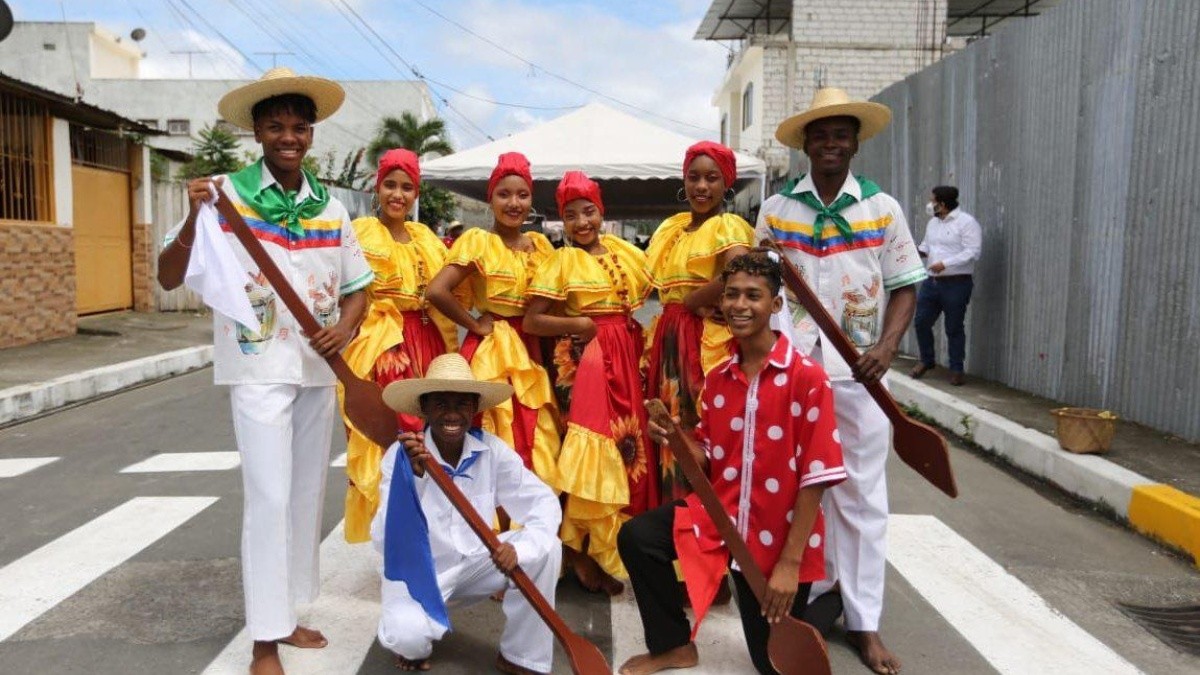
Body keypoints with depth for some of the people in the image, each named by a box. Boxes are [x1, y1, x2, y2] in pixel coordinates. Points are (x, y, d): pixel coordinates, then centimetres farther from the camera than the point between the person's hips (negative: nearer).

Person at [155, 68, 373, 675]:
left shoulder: (332, 209, 6)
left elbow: (357, 288, 12)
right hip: (260, 367, -5)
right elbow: (168, 278, -8)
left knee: (307, 493, 12)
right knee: (269, 498, -6)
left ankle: (285, 613, 28)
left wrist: (344, 327, -9)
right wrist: (193, 218, -24)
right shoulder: (227, 195, -6)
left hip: (319, 369, 5)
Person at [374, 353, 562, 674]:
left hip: (474, 563, 3)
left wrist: (520, 547, -35)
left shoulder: (492, 450, -14)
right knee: (408, 633, -33)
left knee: (544, 548, -19)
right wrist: (412, 475, -44)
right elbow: (386, 542, -29)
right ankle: (414, 645, 8)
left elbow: (545, 502, -15)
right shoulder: (400, 455, -21)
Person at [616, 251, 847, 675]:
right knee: (636, 537, -12)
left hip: (778, 536, -4)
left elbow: (815, 478, -17)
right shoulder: (718, 379, 2)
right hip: (721, 515, 5)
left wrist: (790, 563, -18)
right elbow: (709, 462, 8)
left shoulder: (806, 378, -17)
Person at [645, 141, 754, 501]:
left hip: (710, 341, -8)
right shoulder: (671, 227, 16)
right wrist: (689, 307, -7)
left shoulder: (728, 226, -7)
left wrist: (693, 301, -13)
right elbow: (659, 282, 11)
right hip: (671, 340, 8)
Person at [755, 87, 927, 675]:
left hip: (856, 368, -1)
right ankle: (811, 595, 26)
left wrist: (886, 347, -11)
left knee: (861, 494, 4)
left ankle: (864, 621, 14)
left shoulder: (882, 207, 5)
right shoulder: (776, 207, 7)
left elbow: (904, 286, 5)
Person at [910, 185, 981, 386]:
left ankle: (956, 369, 15)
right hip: (931, 281, 7)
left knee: (954, 328, 2)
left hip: (957, 283, -7)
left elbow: (973, 252, -18)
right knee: (921, 322, 6)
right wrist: (917, 250, 1)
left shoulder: (966, 222, -10)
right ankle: (926, 360, 27)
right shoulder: (933, 223, 14)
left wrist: (945, 263, -24)